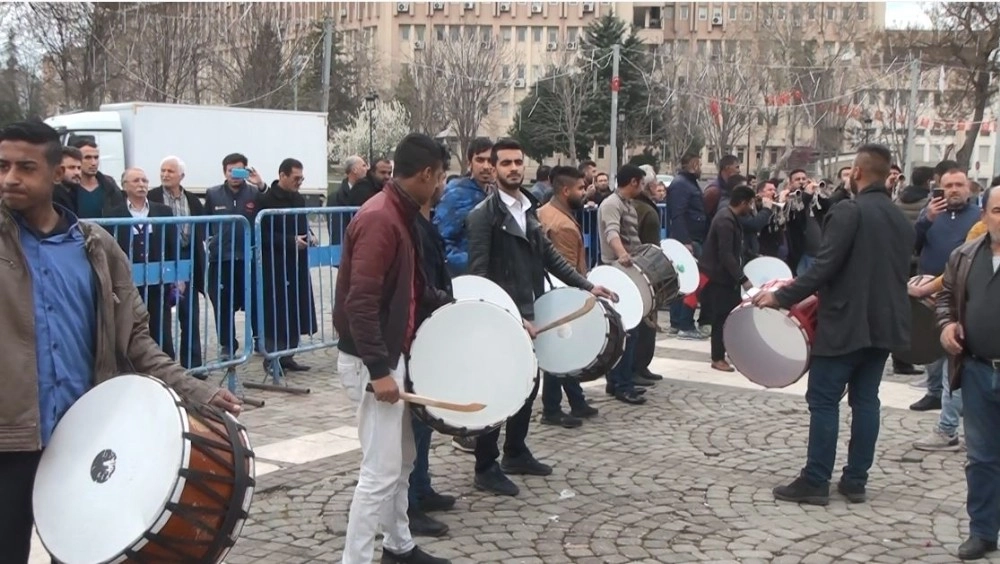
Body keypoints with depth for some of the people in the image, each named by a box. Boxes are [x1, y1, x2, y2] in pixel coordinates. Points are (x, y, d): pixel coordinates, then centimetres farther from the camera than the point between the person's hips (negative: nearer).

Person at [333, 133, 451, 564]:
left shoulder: (398, 215, 10)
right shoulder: (379, 219, -21)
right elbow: (360, 301, -26)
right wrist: (379, 369, -27)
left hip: (390, 353, 10)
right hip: (372, 361, -10)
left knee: (403, 458, 19)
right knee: (381, 469, -7)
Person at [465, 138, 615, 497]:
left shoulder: (528, 209, 12)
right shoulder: (484, 214, -12)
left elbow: (548, 255, 17)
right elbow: (479, 273, -17)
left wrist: (585, 285, 11)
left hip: (525, 313, 8)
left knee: (528, 383, 16)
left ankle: (516, 453, 31)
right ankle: (486, 468, 9)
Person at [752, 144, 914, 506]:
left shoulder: (849, 211, -14)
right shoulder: (902, 220, 11)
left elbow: (824, 266, -20)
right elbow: (899, 272, 18)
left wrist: (782, 297, -15)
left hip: (846, 322, -8)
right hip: (885, 323, 8)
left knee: (824, 399, -2)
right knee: (865, 399, 11)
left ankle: (815, 482, -1)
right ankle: (855, 480, 14)